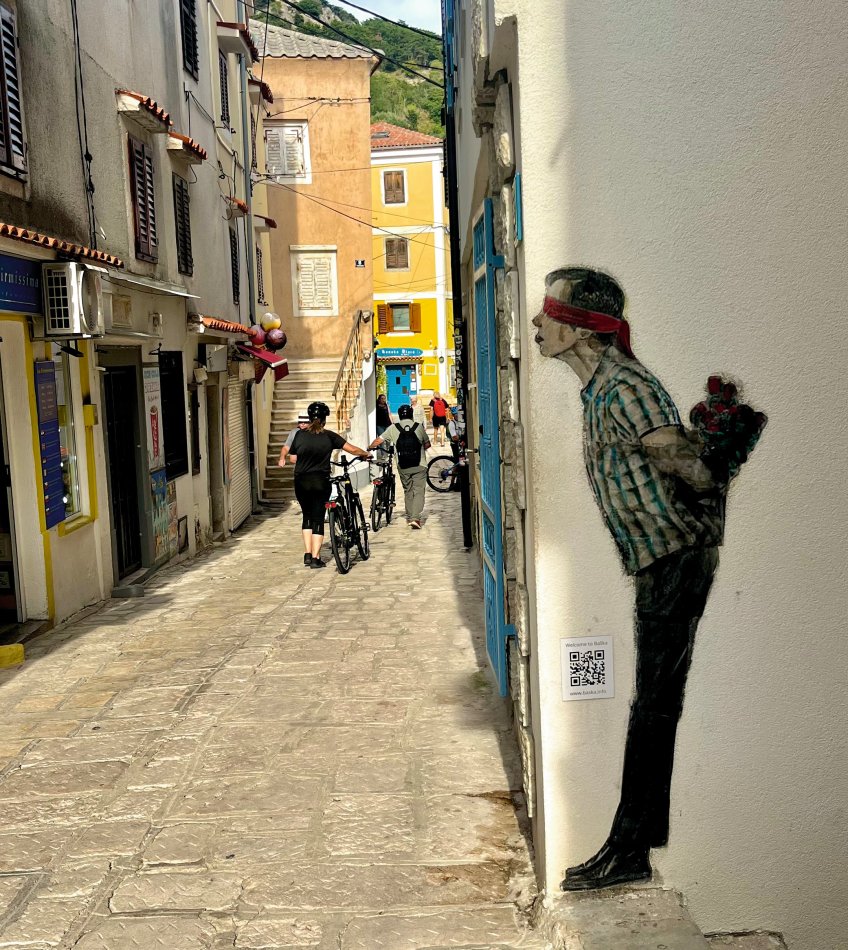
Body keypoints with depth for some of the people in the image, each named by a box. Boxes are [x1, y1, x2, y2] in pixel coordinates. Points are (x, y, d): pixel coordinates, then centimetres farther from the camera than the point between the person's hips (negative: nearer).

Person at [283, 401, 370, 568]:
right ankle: (315, 558, 1)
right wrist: (366, 454, 14)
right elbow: (352, 449, -4)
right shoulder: (329, 436, -5)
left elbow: (293, 458, 2)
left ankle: (308, 555, 10)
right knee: (318, 518, 5)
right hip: (320, 482, -2)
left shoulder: (300, 434, -1)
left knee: (307, 517, 17)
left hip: (301, 482, 2)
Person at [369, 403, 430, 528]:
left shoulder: (393, 428, -2)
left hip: (403, 467, 2)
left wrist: (370, 447, 20)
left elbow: (378, 441, 0)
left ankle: (409, 517, 22)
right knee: (418, 491, -2)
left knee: (408, 491, 17)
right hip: (419, 466, -2)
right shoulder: (419, 427, -2)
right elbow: (427, 445, 6)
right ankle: (415, 517, -16)